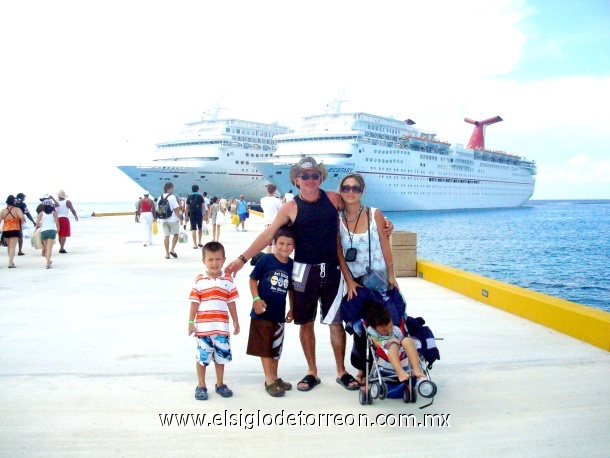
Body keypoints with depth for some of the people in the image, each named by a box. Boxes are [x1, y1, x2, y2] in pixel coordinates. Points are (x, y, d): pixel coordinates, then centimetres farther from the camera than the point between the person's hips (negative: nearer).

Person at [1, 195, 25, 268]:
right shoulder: (17, 209, -8)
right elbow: (22, 217, -25)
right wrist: (22, 222, -4)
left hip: (5, 230, 4)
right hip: (14, 230, -4)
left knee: (9, 246, 22)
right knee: (12, 247, -5)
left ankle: (11, 261, 31)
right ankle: (10, 263, -14)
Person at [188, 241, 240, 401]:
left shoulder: (227, 280, 1)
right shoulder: (199, 281, -5)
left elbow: (231, 303, 6)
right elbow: (194, 303, -3)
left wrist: (236, 322, 9)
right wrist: (191, 322, -4)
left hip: (222, 327, 2)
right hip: (203, 327, -2)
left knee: (221, 356, 13)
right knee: (202, 357, 6)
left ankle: (220, 384, 29)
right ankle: (201, 386, 21)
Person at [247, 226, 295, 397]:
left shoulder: (291, 265, 0)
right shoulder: (266, 259, -13)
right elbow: (253, 279, -7)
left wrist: (292, 309, 10)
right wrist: (256, 299, -16)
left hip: (279, 313, 5)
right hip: (262, 312, -5)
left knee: (276, 347, 17)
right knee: (265, 346, 3)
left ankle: (274, 377, 31)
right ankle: (269, 380, 11)